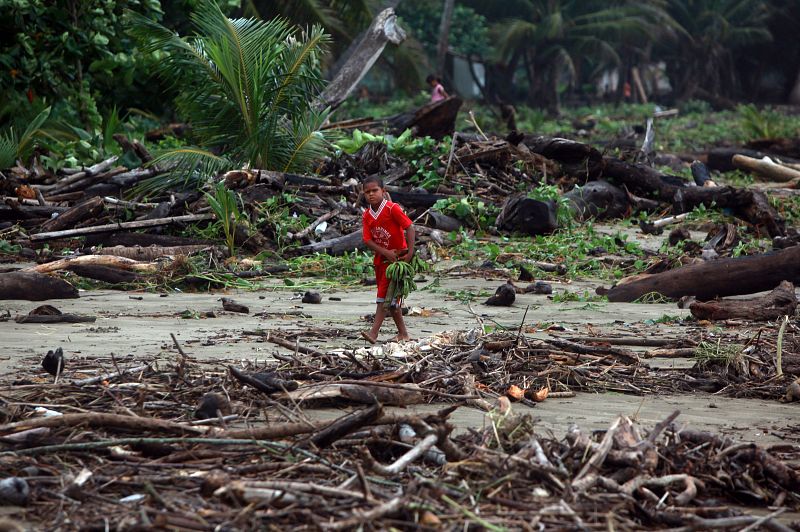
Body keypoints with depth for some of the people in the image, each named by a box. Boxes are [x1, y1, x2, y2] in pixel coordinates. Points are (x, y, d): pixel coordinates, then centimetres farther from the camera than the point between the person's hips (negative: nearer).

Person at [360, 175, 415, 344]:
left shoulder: (392, 209, -15)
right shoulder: (367, 216, 2)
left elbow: (409, 228, -17)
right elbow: (367, 240, -6)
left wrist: (410, 252, -25)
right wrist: (386, 252, -20)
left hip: (397, 256, -7)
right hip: (381, 258, 7)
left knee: (384, 294, -14)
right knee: (391, 297, 11)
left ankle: (374, 333, -19)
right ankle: (403, 333, 21)